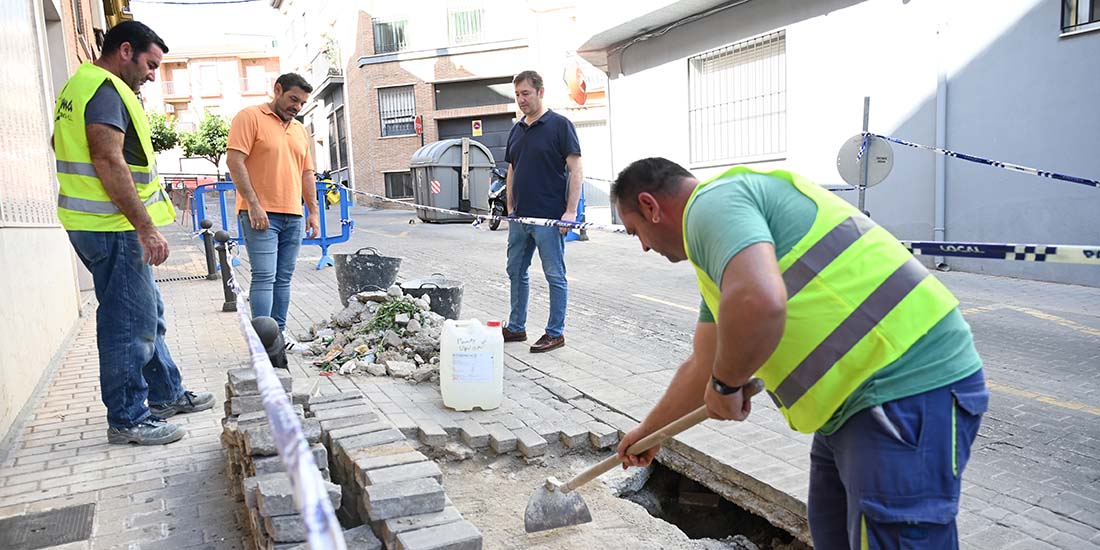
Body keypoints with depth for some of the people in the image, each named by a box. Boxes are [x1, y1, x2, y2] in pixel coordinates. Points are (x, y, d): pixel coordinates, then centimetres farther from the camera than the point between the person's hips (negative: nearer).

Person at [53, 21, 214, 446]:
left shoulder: (83, 85, 21)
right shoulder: (104, 89, -13)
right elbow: (108, 163, -23)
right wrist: (147, 228, -23)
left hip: (100, 225, 11)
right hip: (114, 227, -11)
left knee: (148, 314, 18)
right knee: (129, 323, -4)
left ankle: (166, 394, 29)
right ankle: (127, 419, 6)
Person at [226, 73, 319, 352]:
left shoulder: (300, 130, 20)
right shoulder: (250, 117, -1)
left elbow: (307, 173, 22)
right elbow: (234, 160, -10)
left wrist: (313, 211, 15)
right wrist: (254, 205, -16)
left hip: (293, 216, 7)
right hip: (261, 214, -6)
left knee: (283, 278, 9)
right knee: (264, 277, -10)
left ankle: (280, 332, 15)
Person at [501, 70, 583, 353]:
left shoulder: (560, 125, -6)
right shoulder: (516, 130, 15)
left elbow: (576, 170, -10)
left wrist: (571, 211, -17)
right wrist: (510, 207, 13)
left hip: (549, 218, -8)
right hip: (519, 218, 8)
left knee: (555, 276, 1)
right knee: (516, 272, 14)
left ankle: (555, 333, 11)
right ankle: (516, 327, 26)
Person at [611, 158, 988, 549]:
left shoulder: (713, 201, -13)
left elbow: (759, 303, -35)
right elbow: (701, 365, 28)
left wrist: (724, 383, -15)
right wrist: (649, 429, 39)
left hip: (911, 389, -11)